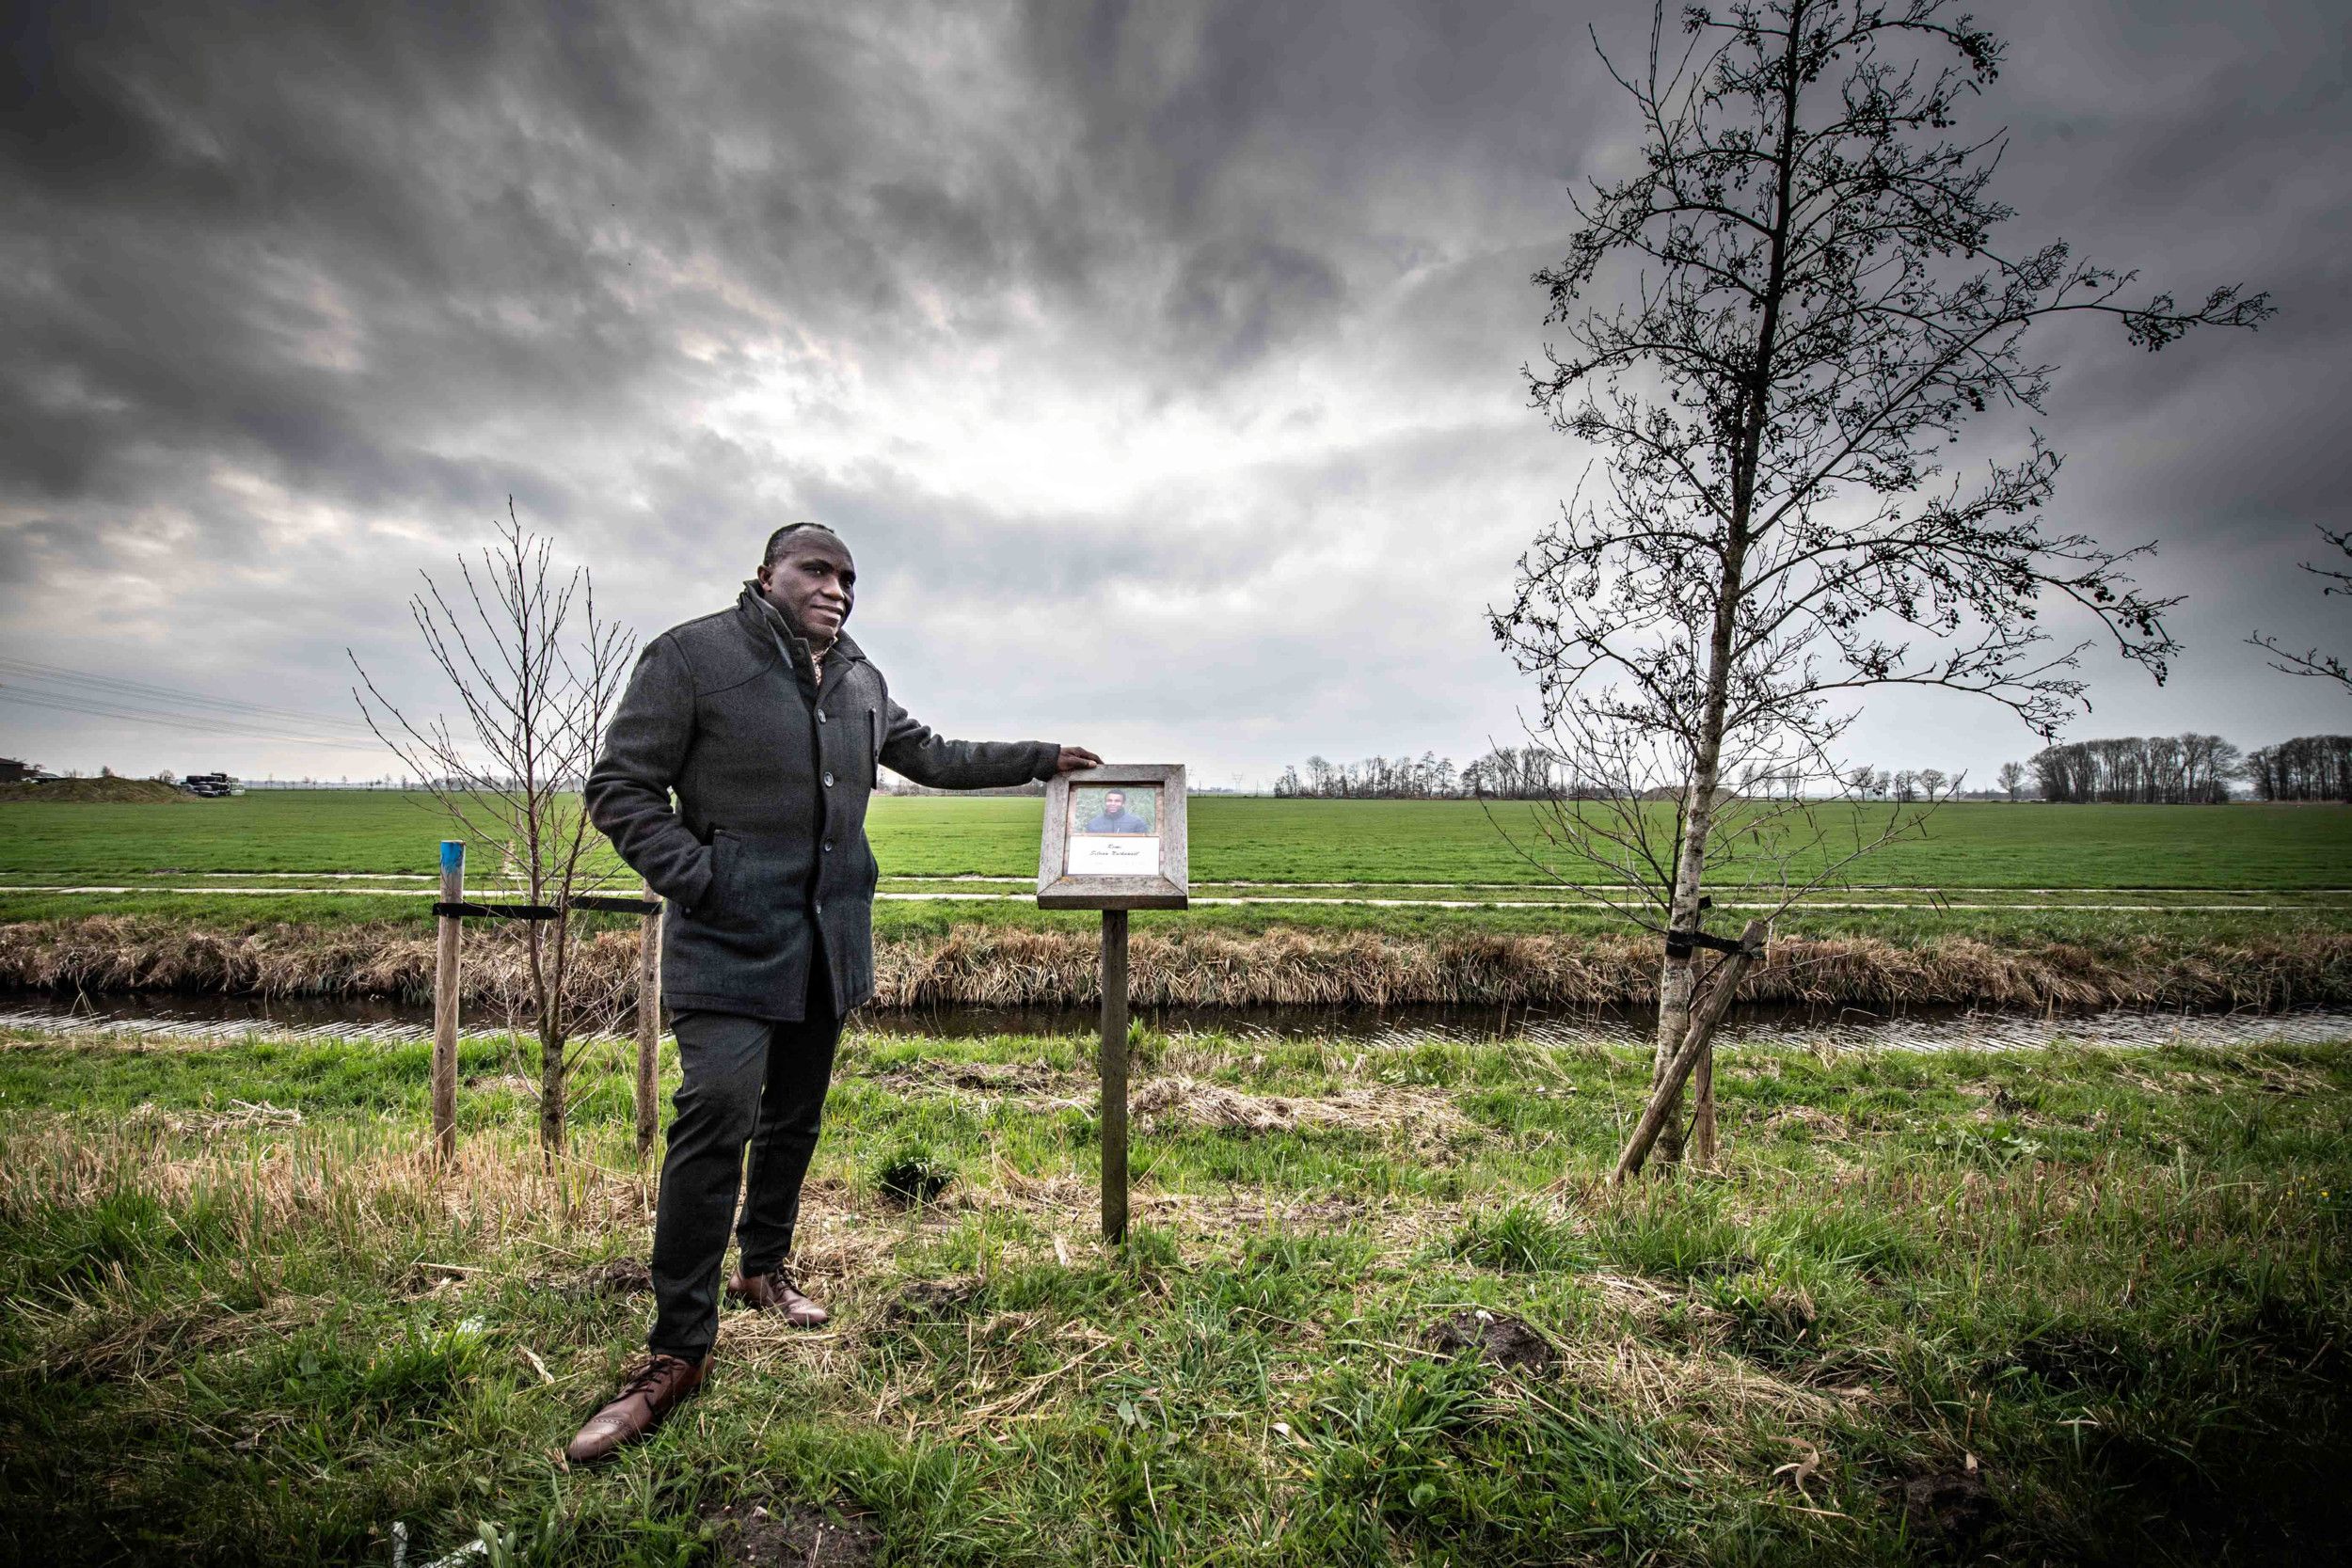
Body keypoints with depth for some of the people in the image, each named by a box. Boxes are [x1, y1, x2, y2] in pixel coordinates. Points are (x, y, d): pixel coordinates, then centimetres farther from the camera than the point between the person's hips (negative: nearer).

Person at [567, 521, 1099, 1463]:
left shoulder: (861, 682, 12)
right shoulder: (694, 654, -6)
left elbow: (932, 758, 23)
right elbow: (619, 786, -6)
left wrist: (1039, 760, 22)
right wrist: (696, 879, -17)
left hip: (829, 936, 6)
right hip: (731, 937, -6)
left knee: (796, 1114, 16)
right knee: (717, 1116, -13)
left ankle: (765, 1270, 38)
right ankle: (679, 1349, 4)